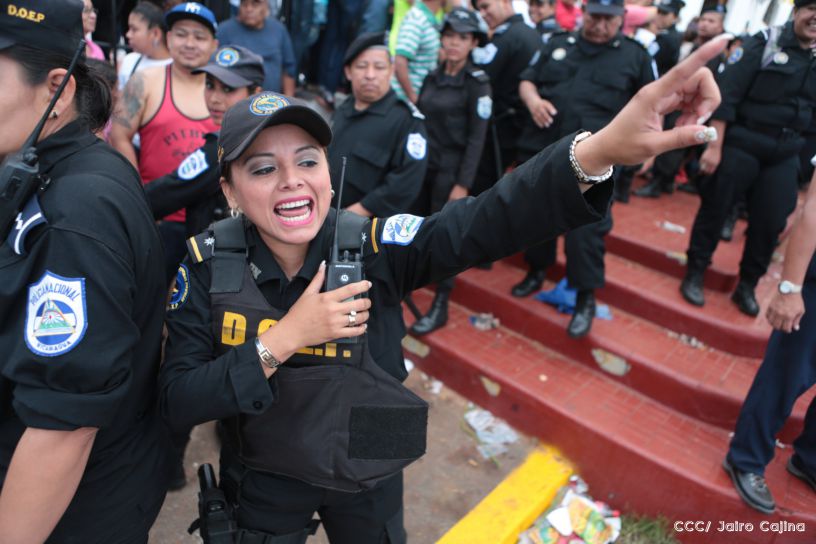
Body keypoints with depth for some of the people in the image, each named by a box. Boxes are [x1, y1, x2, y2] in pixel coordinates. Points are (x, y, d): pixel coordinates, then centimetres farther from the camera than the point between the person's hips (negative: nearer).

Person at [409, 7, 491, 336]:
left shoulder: (477, 83, -9)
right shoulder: (432, 78, 7)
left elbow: (477, 138, -12)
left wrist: (463, 184, -16)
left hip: (450, 169, -5)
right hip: (422, 165, 5)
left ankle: (440, 307, 11)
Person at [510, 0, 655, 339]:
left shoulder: (635, 56, 7)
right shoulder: (558, 44, 14)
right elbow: (527, 80, 16)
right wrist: (533, 100, -6)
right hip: (539, 150, 4)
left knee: (585, 229, -8)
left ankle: (586, 299, 6)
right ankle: (537, 272, 36)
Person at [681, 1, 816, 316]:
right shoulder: (764, 43, -6)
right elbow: (726, 95, -12)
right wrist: (714, 145, -16)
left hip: (784, 155, 5)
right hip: (741, 144, -4)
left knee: (771, 223, 6)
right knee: (714, 211, 4)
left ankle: (746, 286, 21)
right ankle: (694, 275, 19)